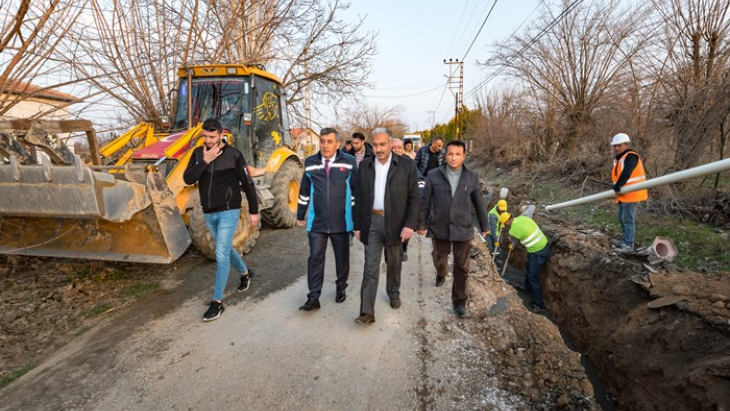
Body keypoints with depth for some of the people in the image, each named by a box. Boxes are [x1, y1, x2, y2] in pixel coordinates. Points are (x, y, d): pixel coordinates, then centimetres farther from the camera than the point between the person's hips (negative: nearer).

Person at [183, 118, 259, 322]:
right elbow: (188, 179, -8)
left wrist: (253, 211, -3)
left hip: (228, 212, -6)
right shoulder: (198, 153, 3)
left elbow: (248, 184, -5)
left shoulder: (233, 155, -10)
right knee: (225, 249, 21)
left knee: (221, 255, -8)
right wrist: (205, 161, -20)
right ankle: (245, 273, 47)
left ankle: (217, 302, 1)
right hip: (209, 214, 6)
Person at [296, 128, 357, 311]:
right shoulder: (310, 162, 1)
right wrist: (300, 215, 13)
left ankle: (341, 288, 36)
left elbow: (356, 190, 1)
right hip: (316, 222, 1)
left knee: (342, 258, 14)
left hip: (341, 222, -1)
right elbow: (304, 191, 10)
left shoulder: (349, 162, -5)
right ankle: (313, 297, 13)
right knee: (315, 258, 2)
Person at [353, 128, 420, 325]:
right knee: (370, 267, 0)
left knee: (394, 264, 16)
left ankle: (394, 294, 41)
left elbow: (414, 197, -6)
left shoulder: (406, 165, -6)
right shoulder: (364, 165, 2)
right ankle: (367, 312, 4)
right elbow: (359, 198, 5)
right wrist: (358, 225, 4)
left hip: (395, 223, -1)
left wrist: (410, 225, -13)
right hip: (372, 222, 1)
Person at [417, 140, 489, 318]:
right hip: (439, 228, 0)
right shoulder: (434, 175, -7)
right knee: (439, 258, 20)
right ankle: (441, 274, 54)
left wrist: (484, 225, 11)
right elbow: (425, 202, -2)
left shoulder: (472, 177, -3)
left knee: (462, 267, 6)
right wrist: (422, 224, 0)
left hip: (463, 229, 0)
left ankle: (459, 301, 21)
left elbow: (479, 203, 5)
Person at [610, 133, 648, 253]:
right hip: (623, 194, 10)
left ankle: (628, 245, 2)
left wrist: (616, 188, -19)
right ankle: (625, 240, 29)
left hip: (631, 194, -10)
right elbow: (616, 175, 10)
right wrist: (617, 188, -5)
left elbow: (626, 174, -25)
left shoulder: (631, 156, -14)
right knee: (622, 218, 17)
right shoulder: (618, 158, 15)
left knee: (627, 219, -5)